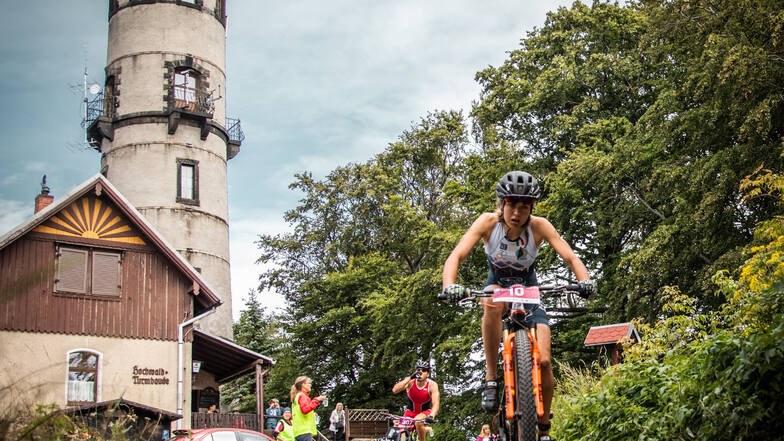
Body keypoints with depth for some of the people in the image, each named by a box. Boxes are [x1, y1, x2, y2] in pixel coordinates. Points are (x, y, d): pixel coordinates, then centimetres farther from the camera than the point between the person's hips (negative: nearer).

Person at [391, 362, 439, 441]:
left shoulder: (432, 385, -21)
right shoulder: (410, 382, -18)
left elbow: (435, 404, -33)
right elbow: (394, 390, -34)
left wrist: (431, 416, -53)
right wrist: (410, 378, -41)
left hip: (425, 412, -2)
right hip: (410, 412, 2)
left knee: (418, 421, -35)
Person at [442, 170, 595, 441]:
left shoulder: (539, 226, -20)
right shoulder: (488, 222, -21)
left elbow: (571, 258, -21)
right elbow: (456, 257, -27)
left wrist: (584, 280, -42)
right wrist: (449, 286, -46)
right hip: (497, 285, 0)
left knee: (542, 361, -17)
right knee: (493, 303, -40)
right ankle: (491, 378, -26)